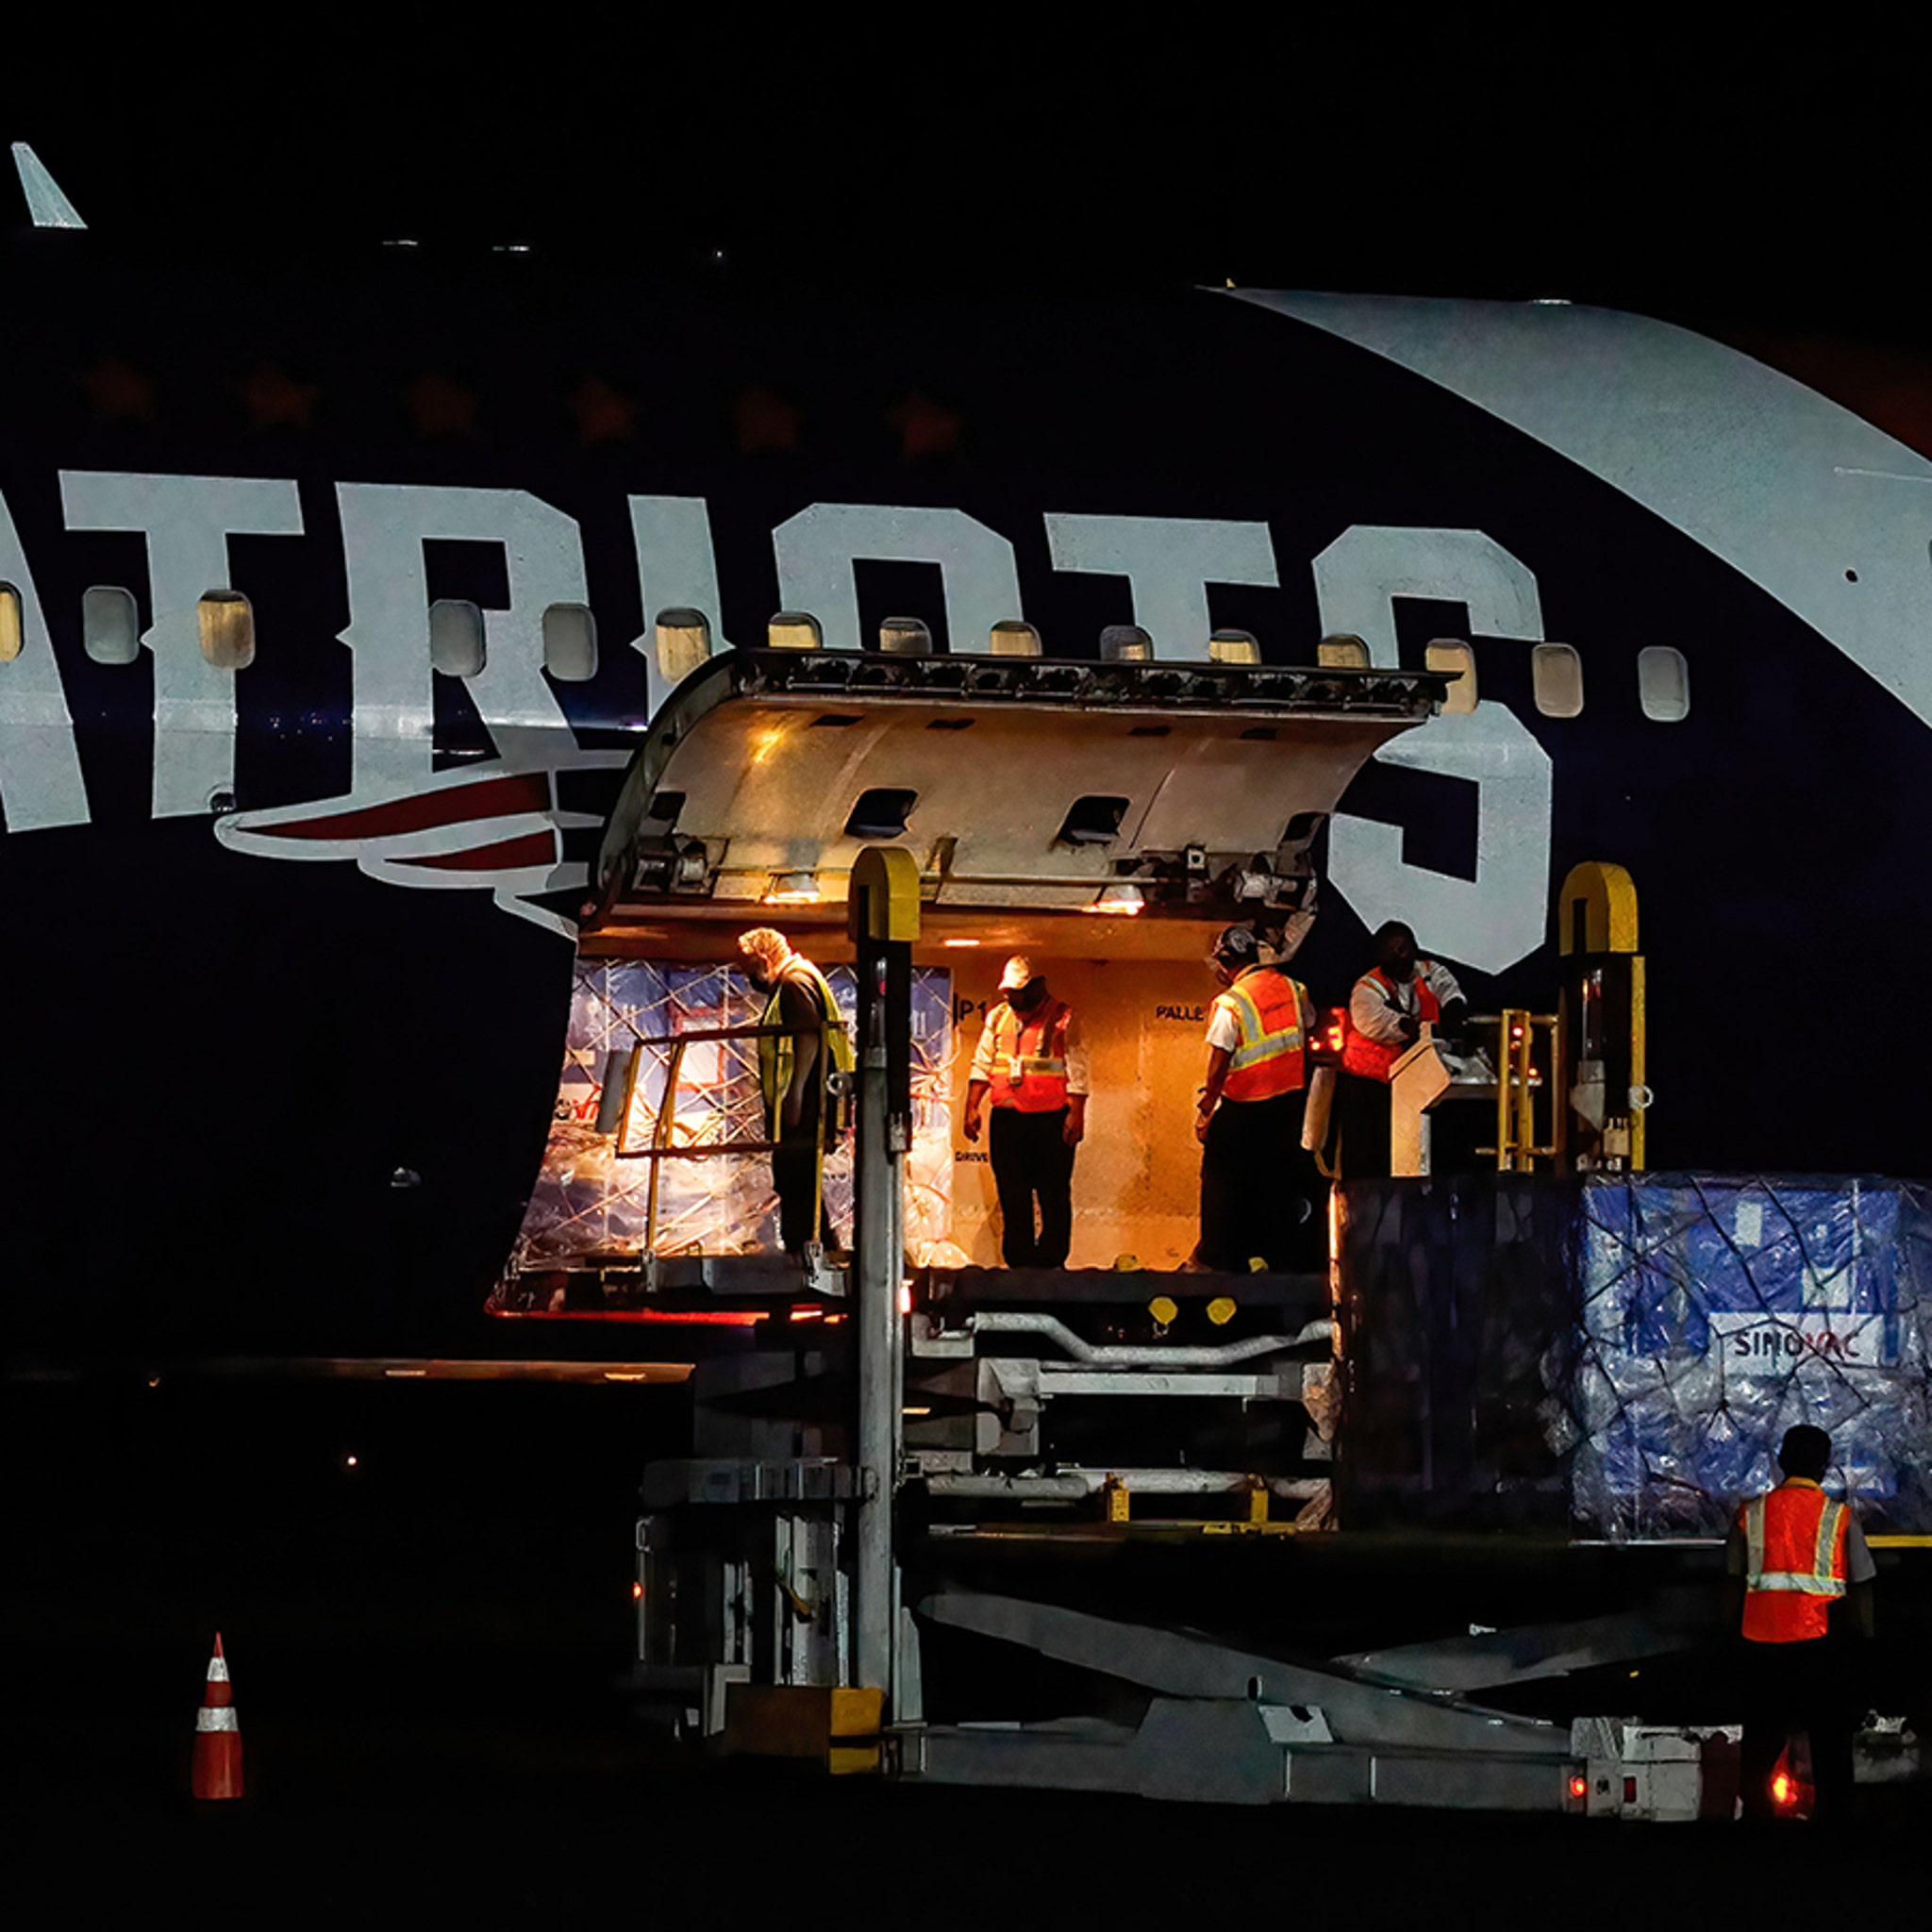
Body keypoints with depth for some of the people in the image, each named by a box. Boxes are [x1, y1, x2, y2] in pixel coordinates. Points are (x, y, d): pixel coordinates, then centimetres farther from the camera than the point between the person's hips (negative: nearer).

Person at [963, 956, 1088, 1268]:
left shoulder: (1061, 1018, -2)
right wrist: (972, 1108, 8)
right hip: (1007, 1119, 5)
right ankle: (1019, 1262, 12)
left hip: (1051, 1120, -5)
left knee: (1054, 1195, -1)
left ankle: (1051, 1259, 5)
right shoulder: (998, 1017, 12)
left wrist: (1075, 1114, -12)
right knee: (1012, 1196, 6)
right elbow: (982, 1065, 16)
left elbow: (1077, 1071, -5)